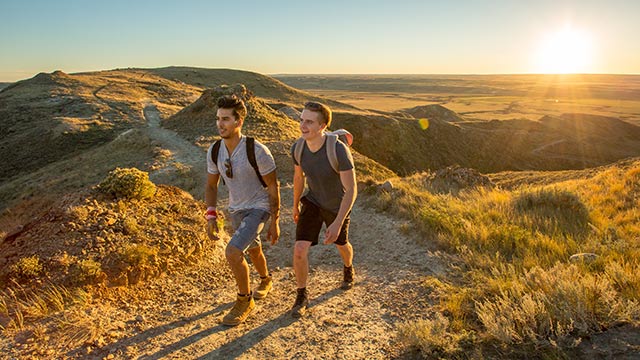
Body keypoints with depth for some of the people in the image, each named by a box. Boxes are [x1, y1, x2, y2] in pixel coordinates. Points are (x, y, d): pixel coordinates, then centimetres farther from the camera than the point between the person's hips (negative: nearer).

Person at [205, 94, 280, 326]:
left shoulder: (257, 151, -27)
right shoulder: (214, 151, -11)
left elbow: (273, 186, -16)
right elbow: (211, 185, 2)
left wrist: (274, 222, -13)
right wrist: (211, 216, -10)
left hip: (258, 208, -6)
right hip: (236, 209, 6)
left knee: (233, 252, -22)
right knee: (253, 250, 26)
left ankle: (245, 301, 3)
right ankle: (265, 281, 57)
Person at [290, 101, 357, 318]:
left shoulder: (339, 150, -38)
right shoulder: (298, 148, -21)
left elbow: (351, 190, -32)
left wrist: (338, 223, -36)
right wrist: (295, 206, 12)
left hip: (337, 206, -2)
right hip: (313, 202, 3)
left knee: (341, 245, 23)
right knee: (299, 250, -12)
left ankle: (348, 269, 60)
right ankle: (302, 296, 12)